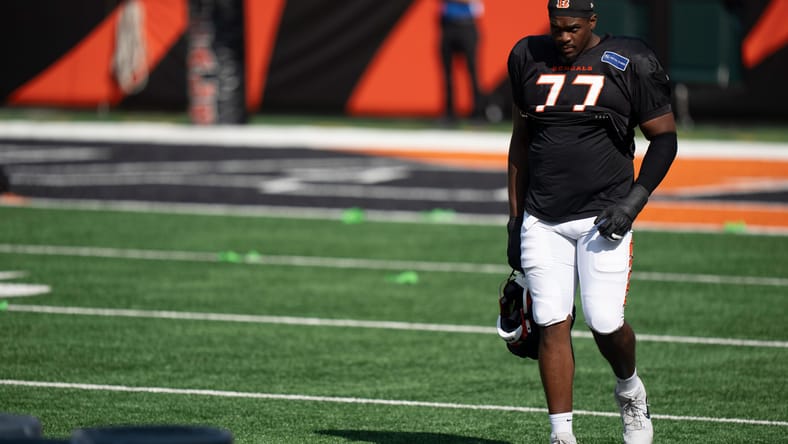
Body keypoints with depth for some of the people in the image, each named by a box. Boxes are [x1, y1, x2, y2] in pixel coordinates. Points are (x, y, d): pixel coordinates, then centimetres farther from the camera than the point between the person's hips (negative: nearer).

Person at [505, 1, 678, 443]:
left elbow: (664, 137, 0)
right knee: (552, 325, -3)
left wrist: (635, 200, -12)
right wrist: (515, 219, 14)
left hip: (604, 215, -3)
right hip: (542, 220, 3)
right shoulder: (530, 59, 7)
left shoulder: (630, 64, -5)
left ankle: (631, 390, 26)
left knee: (606, 324, -7)